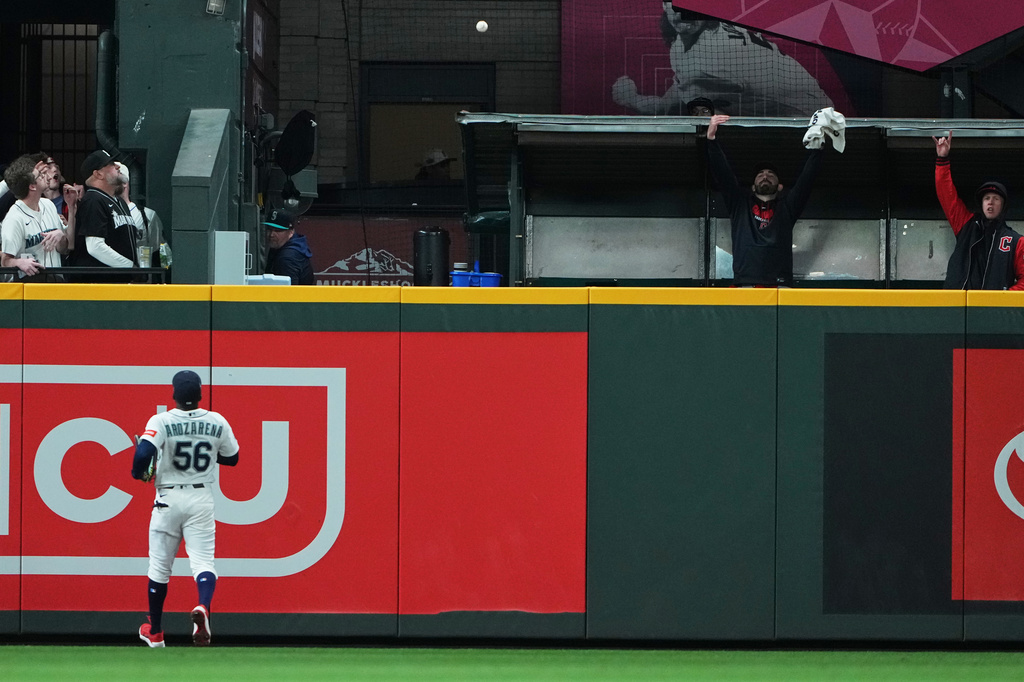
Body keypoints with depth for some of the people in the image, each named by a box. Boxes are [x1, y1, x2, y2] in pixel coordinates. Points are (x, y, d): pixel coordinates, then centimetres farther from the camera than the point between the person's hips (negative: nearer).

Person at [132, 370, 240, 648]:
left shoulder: (161, 422, -11)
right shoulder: (217, 422, -1)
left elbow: (143, 453, -24)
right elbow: (232, 458, 11)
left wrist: (138, 473, -4)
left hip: (168, 499, -1)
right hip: (202, 499, 1)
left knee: (159, 565, 12)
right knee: (203, 560, -2)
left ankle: (155, 631, 24)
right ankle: (203, 607, -34)